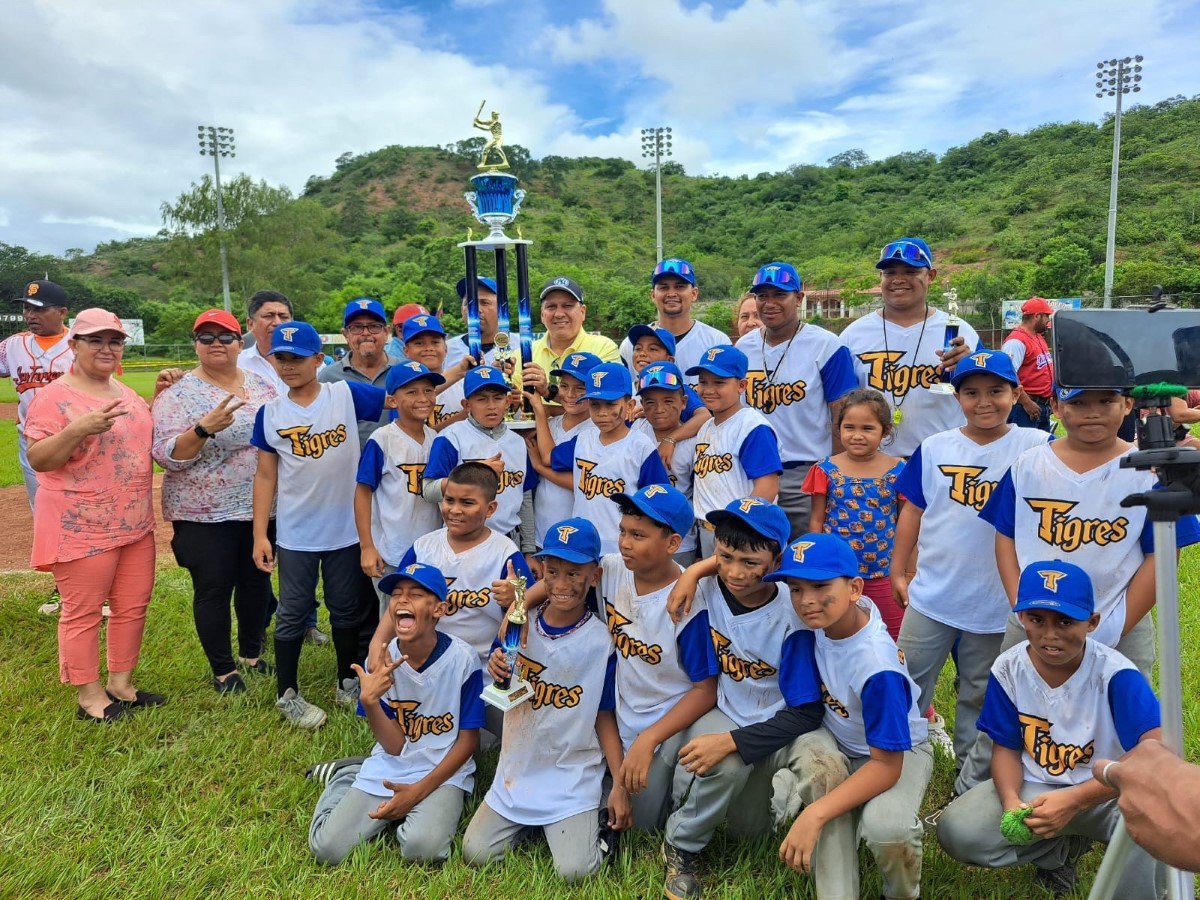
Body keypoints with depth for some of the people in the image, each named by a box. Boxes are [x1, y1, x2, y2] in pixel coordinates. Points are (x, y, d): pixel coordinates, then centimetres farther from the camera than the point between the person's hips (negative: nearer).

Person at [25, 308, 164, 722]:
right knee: (83, 613, 3)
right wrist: (79, 429, -30)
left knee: (133, 607, 13)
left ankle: (121, 685, 28)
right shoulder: (54, 397, -10)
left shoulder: (126, 393, 12)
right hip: (81, 529, -7)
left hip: (136, 525, 7)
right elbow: (37, 460, -14)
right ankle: (90, 697, 17)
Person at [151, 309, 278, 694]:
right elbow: (167, 456, -17)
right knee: (213, 589, 5)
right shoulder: (179, 394, -9)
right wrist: (204, 428, -32)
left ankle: (251, 655, 35)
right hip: (205, 514, -5)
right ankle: (224, 670, 22)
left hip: (261, 507, 5)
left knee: (257, 581, 16)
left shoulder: (261, 385, 6)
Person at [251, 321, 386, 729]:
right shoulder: (270, 413, -1)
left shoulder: (347, 394, -6)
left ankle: (347, 682, 33)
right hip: (294, 534, 0)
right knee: (293, 613, 11)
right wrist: (259, 534, -2)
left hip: (347, 528, 0)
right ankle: (287, 695, 27)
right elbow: (266, 476, 2)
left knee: (348, 609, 14)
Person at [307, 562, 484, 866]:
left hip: (443, 774, -3)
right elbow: (394, 745, -8)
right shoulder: (381, 661, -8)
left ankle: (418, 809, 5)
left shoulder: (462, 659, -17)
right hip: (390, 768, 3)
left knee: (422, 848, -29)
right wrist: (369, 702, -27)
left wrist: (418, 790, -16)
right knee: (327, 849, -9)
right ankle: (347, 778, 20)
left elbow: (468, 740, -7)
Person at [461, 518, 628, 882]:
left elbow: (604, 716, -5)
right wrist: (498, 670, -23)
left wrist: (620, 784, -9)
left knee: (574, 870, -15)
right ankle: (530, 823, 25)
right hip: (517, 770, 3)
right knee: (475, 854, -1)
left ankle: (593, 824, 16)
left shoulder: (602, 642, -13)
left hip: (574, 779, -3)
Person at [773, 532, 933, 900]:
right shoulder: (831, 613, -21)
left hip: (899, 752, -4)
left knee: (885, 827, -35)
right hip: (836, 739, 5)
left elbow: (886, 765, -32)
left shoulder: (878, 667, -37)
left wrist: (815, 815, -39)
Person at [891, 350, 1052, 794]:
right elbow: (913, 512, 6)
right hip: (930, 596, 2)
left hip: (998, 603, -1)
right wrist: (898, 571, 6)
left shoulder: (1036, 446, -7)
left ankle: (970, 785, 33)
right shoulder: (933, 448, -1)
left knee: (979, 698, 16)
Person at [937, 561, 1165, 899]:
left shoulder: (1116, 674, -21)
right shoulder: (1008, 669, -11)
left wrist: (1074, 801, -37)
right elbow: (1006, 747, -1)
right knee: (956, 831, -18)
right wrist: (1011, 800, -23)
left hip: (1107, 792, -3)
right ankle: (1063, 847, 9)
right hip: (1034, 787, 4)